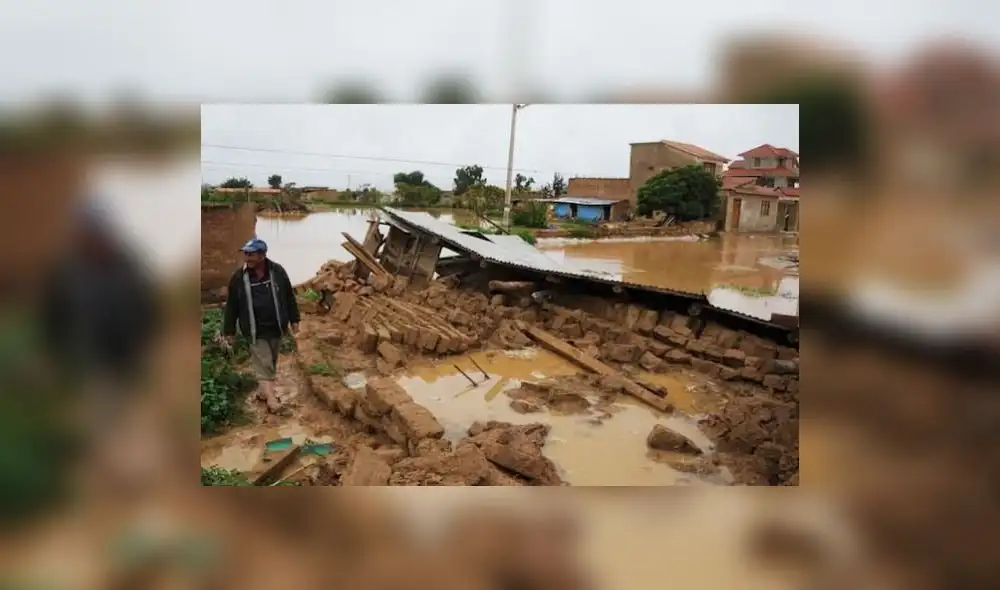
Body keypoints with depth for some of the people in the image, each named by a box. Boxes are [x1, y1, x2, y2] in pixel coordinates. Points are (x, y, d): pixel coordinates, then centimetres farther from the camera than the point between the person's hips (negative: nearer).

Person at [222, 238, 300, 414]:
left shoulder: (277, 271, -6)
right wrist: (229, 331, 0)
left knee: (271, 363, 15)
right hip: (255, 331, -3)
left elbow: (289, 297, 4)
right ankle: (271, 400, -7)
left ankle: (262, 391, 32)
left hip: (276, 327, 3)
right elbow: (232, 306, -2)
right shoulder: (239, 277, -9)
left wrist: (294, 319, 6)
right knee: (264, 364, -6)